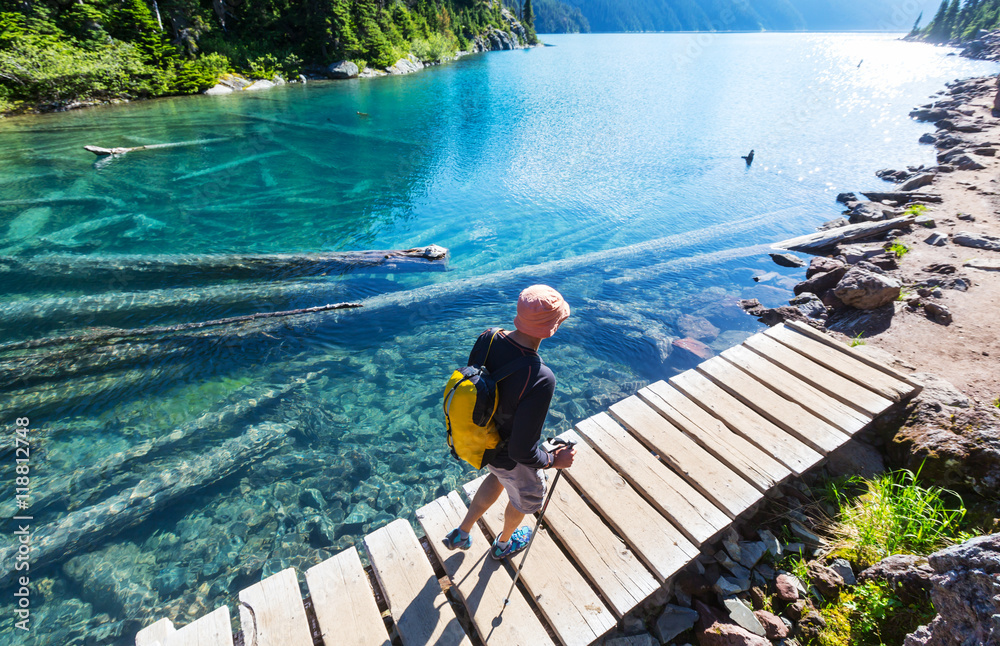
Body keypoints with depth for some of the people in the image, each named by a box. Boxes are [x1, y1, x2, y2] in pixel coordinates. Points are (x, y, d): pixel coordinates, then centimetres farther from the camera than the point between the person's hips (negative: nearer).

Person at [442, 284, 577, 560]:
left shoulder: (486, 339, -22)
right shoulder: (540, 380, -42)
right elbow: (522, 451, -33)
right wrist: (555, 460, -14)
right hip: (510, 457, -5)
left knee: (499, 478, 38)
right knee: (526, 497, 30)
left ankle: (461, 533, 50)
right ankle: (504, 543, 60)